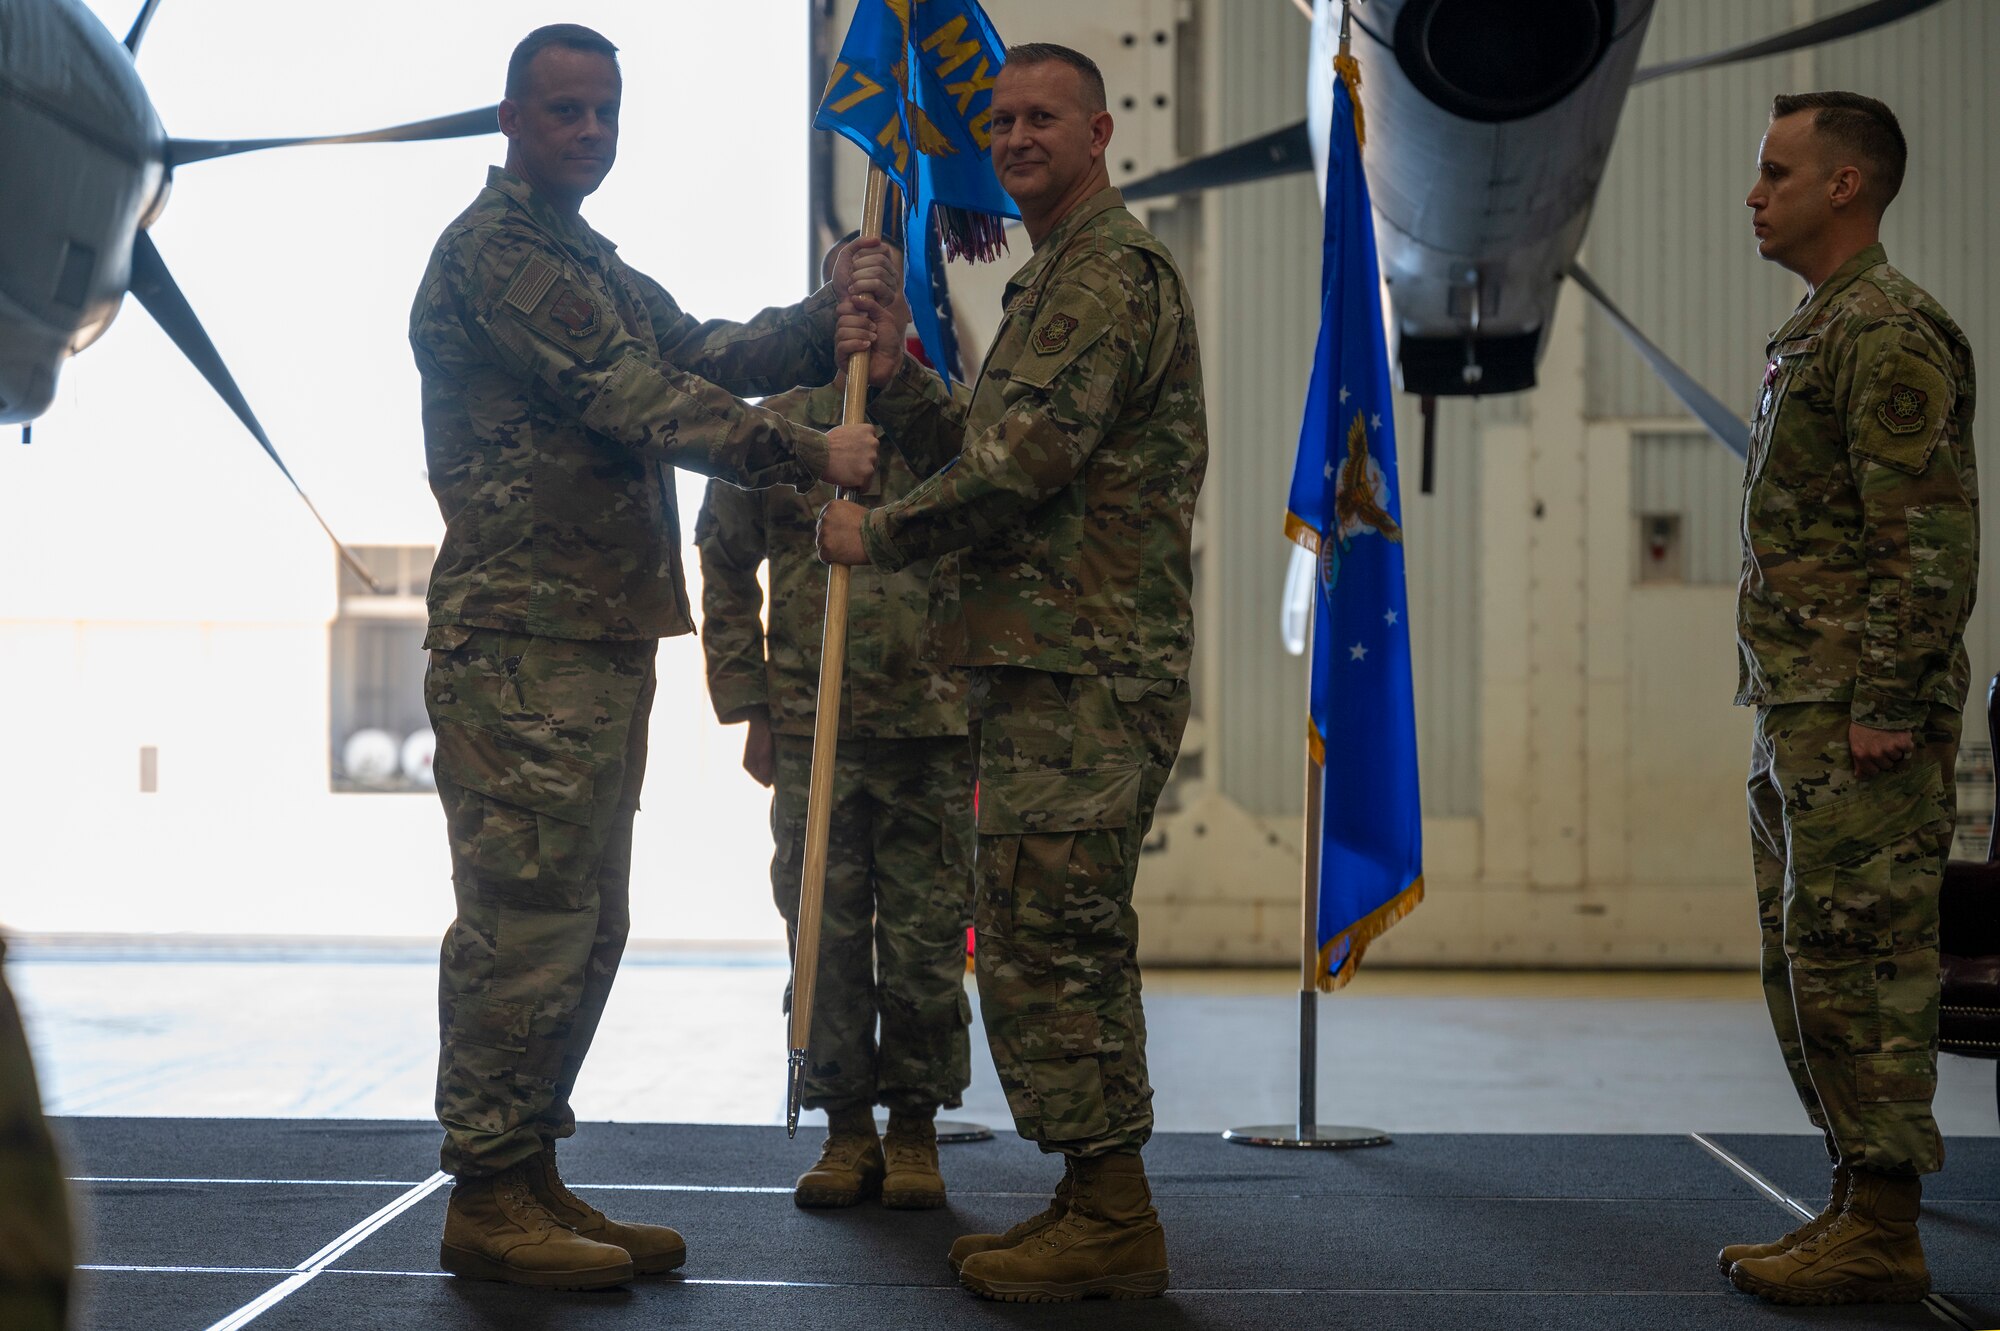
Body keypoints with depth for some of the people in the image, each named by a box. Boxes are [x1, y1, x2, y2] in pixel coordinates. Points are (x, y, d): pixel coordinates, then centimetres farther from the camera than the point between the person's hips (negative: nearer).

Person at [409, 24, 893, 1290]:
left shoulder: (598, 268, 24)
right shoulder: (491, 248, -8)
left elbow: (702, 353, 13)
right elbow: (631, 395, -16)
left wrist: (831, 318, -2)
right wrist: (807, 454, -14)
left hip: (607, 639, 10)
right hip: (522, 641, -10)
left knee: (584, 925, 12)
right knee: (524, 922, -7)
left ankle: (531, 1176, 20)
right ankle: (488, 1198, 0)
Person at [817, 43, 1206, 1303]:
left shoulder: (1114, 268, -10)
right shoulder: (1057, 275, 24)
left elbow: (1026, 460, -19)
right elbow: (984, 452, 21)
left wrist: (877, 534, -8)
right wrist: (898, 375, 6)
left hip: (1087, 668, -11)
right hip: (1048, 660, 11)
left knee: (1050, 938, -9)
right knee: (1056, 939, 13)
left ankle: (1113, 1222, -3)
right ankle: (1097, 1204, 20)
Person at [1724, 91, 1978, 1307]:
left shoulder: (1891, 332, -12)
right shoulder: (1820, 332, 20)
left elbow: (1930, 539, -19)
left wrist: (1887, 707, -22)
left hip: (1858, 718, -10)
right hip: (1800, 713, 10)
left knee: (1863, 961, -8)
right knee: (1811, 964, 12)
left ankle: (1884, 1237, -2)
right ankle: (1859, 1209, 19)